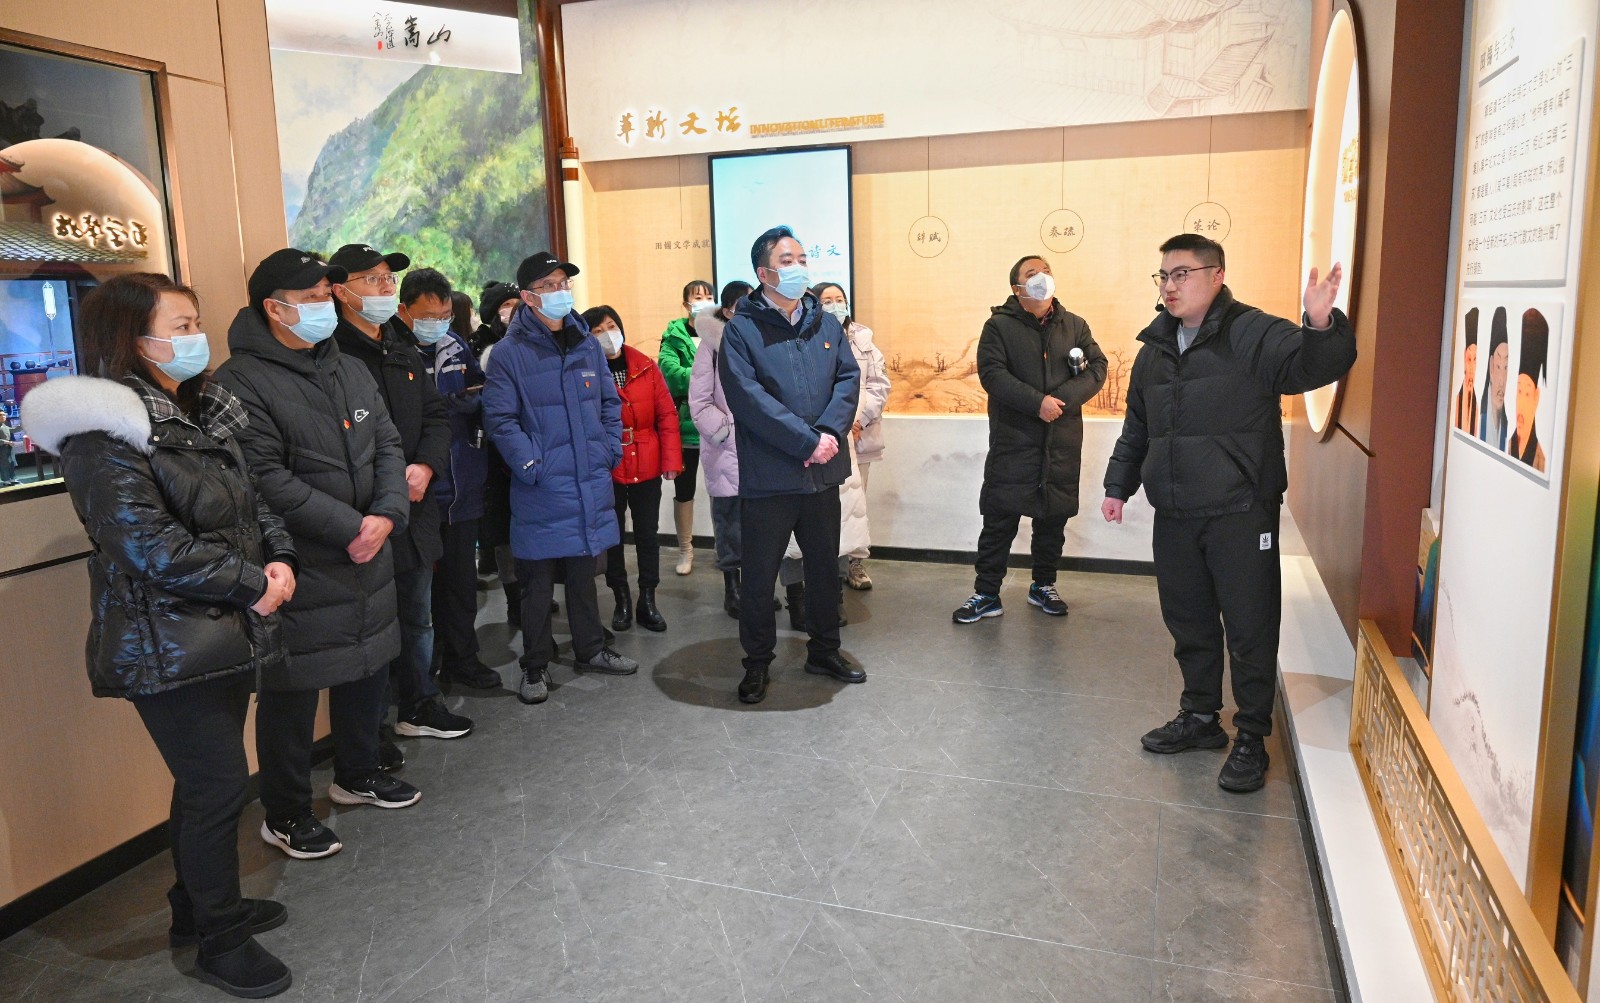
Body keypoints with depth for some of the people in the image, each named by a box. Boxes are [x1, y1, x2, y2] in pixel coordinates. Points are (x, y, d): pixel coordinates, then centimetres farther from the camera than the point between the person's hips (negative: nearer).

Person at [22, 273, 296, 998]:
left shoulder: (199, 416, 11)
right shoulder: (104, 431, -16)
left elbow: (252, 504, 15)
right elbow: (147, 544, -23)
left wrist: (279, 558, -3)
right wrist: (252, 583, -18)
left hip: (226, 635, 9)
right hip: (168, 647, -8)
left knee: (207, 781, 19)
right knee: (220, 785, -1)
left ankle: (199, 905, 38)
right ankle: (219, 940, 18)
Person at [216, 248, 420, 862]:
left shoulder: (350, 370, 11)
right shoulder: (242, 382, -13)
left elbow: (388, 447, 8)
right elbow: (267, 478, -20)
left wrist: (386, 515, -9)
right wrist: (349, 528, -20)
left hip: (368, 557, 8)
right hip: (299, 567, -7)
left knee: (368, 669, 19)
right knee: (292, 691, 3)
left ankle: (357, 774, 40)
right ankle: (285, 816, 21)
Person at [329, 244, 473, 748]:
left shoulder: (403, 349, 12)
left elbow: (436, 416, 13)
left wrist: (425, 466, -5)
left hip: (415, 505, 8)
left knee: (417, 615, 20)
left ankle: (418, 705, 36)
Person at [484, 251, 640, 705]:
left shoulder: (587, 343, 8)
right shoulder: (509, 353, -8)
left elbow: (610, 402, 15)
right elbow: (500, 419, -11)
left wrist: (610, 451, 5)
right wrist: (531, 465, -17)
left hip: (590, 482, 5)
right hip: (542, 489, -5)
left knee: (584, 570, 18)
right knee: (538, 580, 5)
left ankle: (591, 649, 33)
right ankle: (536, 667, 18)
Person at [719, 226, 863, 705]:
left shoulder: (825, 324, 10)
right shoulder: (741, 329, -7)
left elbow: (848, 377, 3)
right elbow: (749, 399, -16)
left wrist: (830, 431, -14)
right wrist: (807, 442, -19)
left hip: (823, 471, 5)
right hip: (767, 476, -5)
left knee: (824, 566, 17)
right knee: (758, 575, 6)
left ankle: (824, 649, 35)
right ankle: (757, 663, 23)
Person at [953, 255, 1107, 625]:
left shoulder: (1074, 326, 10)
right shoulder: (999, 325, -1)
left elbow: (1097, 367, 1)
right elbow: (992, 373, -13)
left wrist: (1063, 399, -15)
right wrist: (1037, 402, -20)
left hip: (1062, 442, 4)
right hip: (1012, 441, -3)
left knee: (1053, 518, 12)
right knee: (1000, 518, -2)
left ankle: (1043, 586, 28)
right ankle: (986, 594, 7)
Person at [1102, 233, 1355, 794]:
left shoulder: (1254, 335, -8)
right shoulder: (1155, 349, 13)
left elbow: (1316, 365, -23)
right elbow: (1136, 429, 21)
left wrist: (1321, 326, -43)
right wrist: (1119, 485, 20)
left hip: (1240, 514, -6)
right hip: (1174, 516, 6)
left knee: (1250, 629, 2)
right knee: (1188, 623, 16)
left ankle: (1251, 739, 16)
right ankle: (1200, 717, 32)